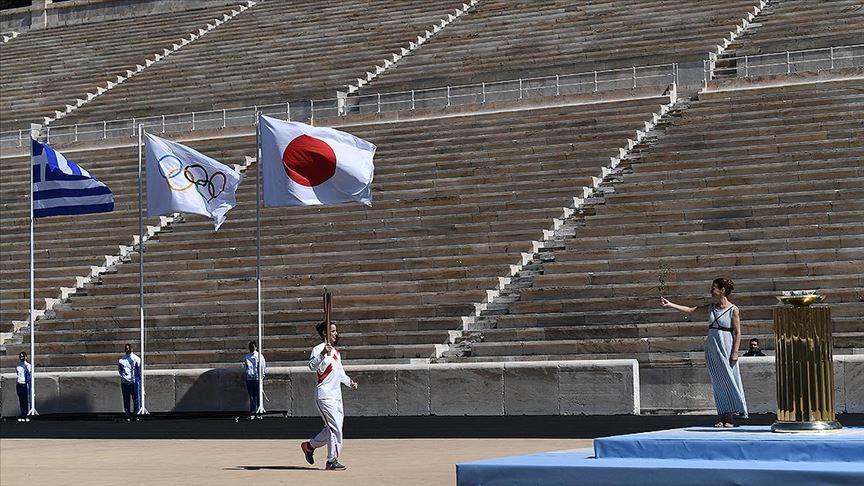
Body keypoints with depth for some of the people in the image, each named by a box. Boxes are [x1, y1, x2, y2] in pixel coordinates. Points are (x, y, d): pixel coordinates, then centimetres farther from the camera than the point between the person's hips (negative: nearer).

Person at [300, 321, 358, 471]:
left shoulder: (336, 352, 18)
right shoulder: (318, 349, -10)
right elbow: (312, 366, -29)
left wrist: (350, 382, 14)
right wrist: (323, 354, -43)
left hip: (337, 396, 9)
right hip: (325, 395, -9)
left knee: (333, 428, 12)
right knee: (335, 428, -10)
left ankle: (309, 445, 28)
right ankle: (332, 461, -2)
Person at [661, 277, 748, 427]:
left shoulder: (733, 310, -5)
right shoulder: (711, 308, 10)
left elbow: (737, 332, -7)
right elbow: (690, 310, 11)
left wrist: (735, 352, -14)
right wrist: (670, 304, 4)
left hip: (726, 348, -5)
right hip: (712, 348, 5)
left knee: (729, 380, -4)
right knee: (717, 383, 4)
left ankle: (730, 418, 0)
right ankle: (722, 416, 6)